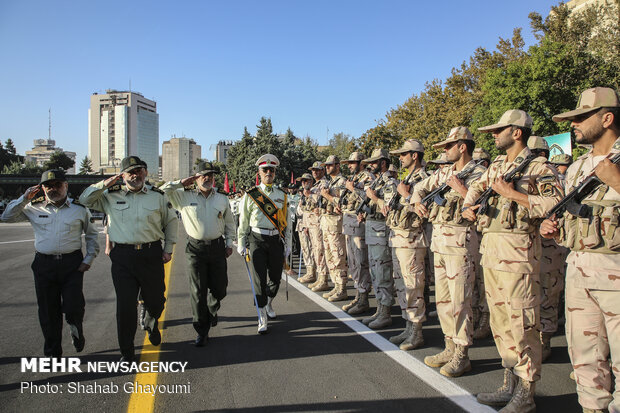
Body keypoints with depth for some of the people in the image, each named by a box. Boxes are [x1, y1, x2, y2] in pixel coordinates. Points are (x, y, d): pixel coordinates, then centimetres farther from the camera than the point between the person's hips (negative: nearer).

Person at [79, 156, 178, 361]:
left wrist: (168, 248, 11)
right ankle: (127, 351, 16)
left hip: (152, 255, 1)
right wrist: (105, 183, -2)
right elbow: (85, 199, 11)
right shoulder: (111, 196, 7)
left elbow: (171, 221, 16)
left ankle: (151, 323, 47)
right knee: (125, 304, 0)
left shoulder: (158, 196, 7)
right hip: (122, 257, 0)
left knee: (155, 300, 10)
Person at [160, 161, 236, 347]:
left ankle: (212, 311, 42)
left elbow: (229, 223, 18)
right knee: (198, 292, 0)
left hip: (217, 247, 3)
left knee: (219, 288, 9)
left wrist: (229, 242, 13)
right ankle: (202, 331, 12)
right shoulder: (184, 196, 0)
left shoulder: (222, 199, 9)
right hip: (196, 248, -2)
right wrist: (180, 183, -8)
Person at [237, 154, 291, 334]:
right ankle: (262, 317, 6)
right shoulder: (250, 195, 1)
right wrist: (241, 244, 3)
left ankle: (269, 302, 40)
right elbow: (243, 222, 4)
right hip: (257, 240, -3)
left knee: (276, 277, 11)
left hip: (277, 240, 3)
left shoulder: (282, 196, 9)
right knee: (259, 279, -5)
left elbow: (286, 222, 13)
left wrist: (288, 245, 10)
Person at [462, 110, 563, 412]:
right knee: (499, 318, 12)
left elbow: (555, 203, -16)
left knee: (520, 320, -4)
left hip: (517, 249, -8)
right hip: (490, 248, 8)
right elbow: (476, 187, 32)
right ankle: (510, 384, 24)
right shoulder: (496, 166, 17)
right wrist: (469, 206, 12)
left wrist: (511, 193, -15)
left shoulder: (538, 167, -4)